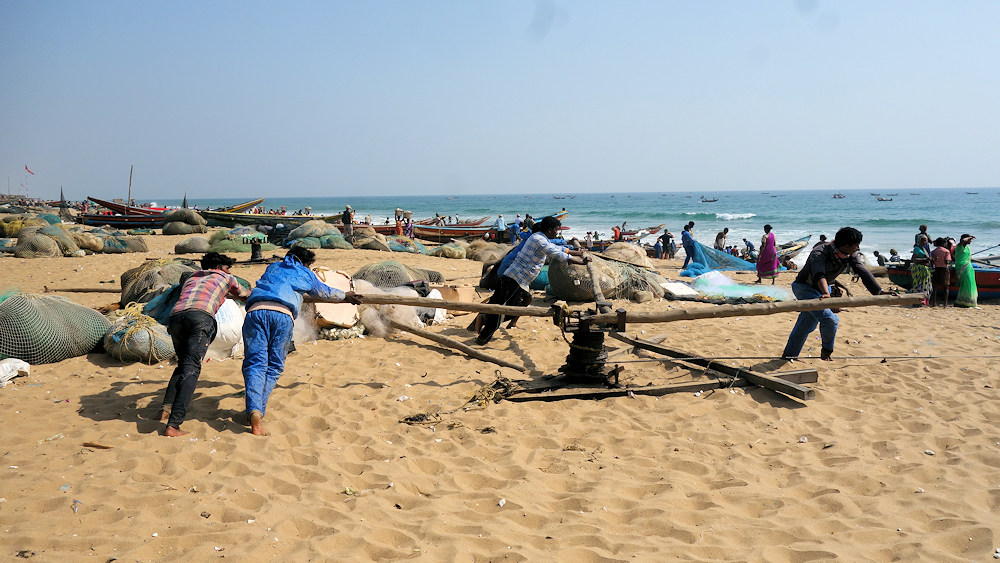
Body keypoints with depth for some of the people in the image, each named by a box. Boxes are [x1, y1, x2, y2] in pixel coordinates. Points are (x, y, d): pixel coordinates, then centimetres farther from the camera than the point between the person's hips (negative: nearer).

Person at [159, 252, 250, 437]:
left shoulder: (191, 278, 38)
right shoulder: (226, 278, 30)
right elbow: (245, 295, 48)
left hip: (176, 315, 5)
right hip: (201, 316, -4)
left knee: (183, 364, 24)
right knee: (191, 369, -10)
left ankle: (166, 408, 8)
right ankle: (173, 425, -23)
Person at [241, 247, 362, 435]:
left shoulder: (273, 268, 38)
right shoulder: (306, 274, 30)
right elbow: (325, 292, 49)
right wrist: (345, 296, 70)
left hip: (255, 310, 2)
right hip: (283, 314, -2)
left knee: (255, 363, -6)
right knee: (274, 366, 9)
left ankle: (254, 411, -27)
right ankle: (258, 411, -3)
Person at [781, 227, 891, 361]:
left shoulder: (851, 255, -12)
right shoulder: (819, 253, -33)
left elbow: (863, 272, -19)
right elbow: (819, 275, -49)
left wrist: (879, 291, -33)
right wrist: (826, 294, -67)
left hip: (824, 289, 8)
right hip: (804, 287, -8)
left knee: (807, 325, 13)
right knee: (830, 319, -23)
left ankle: (788, 355, 27)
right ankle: (827, 350, 3)